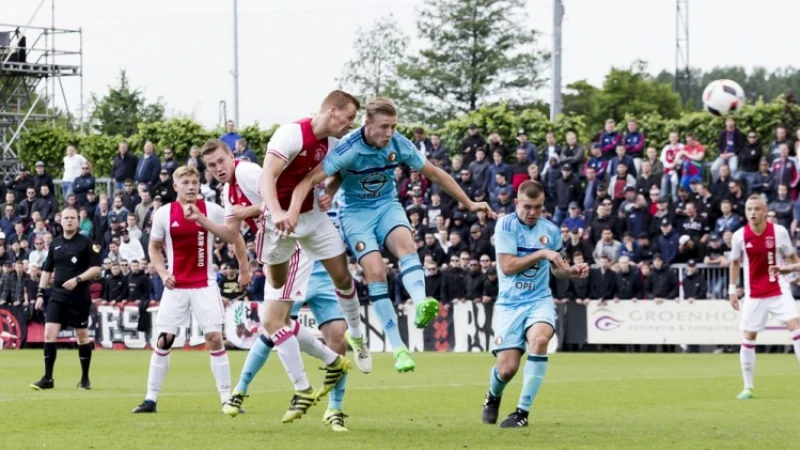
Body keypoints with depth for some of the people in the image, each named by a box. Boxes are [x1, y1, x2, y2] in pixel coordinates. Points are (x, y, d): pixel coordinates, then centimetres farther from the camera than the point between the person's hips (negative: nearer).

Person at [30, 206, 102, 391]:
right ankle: (48, 378, -4)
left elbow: (96, 269, -8)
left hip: (79, 297, -4)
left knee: (82, 336, 4)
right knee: (49, 333, -8)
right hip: (57, 296, 4)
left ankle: (85, 379, 15)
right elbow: (47, 270, 17)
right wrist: (40, 293, 10)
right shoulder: (55, 244, 10)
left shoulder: (86, 243, -4)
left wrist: (77, 279, -21)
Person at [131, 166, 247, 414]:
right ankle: (151, 398, 7)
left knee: (214, 337, -8)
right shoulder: (164, 213, 0)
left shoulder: (211, 210, -2)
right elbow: (154, 247, 12)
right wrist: (163, 273, -4)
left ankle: (226, 398, -2)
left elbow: (234, 237, -5)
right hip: (176, 286, 1)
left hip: (205, 285, -1)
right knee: (163, 340, -1)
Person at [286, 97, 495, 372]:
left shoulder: (399, 145, -13)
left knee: (406, 245, -29)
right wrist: (293, 212, -44)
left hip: (387, 205, 3)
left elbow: (435, 174, 1)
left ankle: (421, 305, -51)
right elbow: (310, 180, -29)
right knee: (376, 271, -19)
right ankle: (398, 348, -19)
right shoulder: (348, 149, -25)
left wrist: (469, 203, 5)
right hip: (356, 212, -3)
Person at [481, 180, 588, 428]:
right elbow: (507, 266, -16)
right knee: (507, 368, -9)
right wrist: (541, 253, -19)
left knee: (539, 339, -32)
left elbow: (557, 268, 19)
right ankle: (493, 397, 32)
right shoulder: (506, 225, -8)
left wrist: (572, 271, -2)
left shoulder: (550, 230, 4)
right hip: (510, 303, -2)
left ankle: (523, 411, -23)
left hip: (539, 299, 2)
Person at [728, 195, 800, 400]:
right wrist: (732, 290, 9)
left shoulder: (779, 232, -8)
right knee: (748, 337, 0)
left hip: (778, 291, -1)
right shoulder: (739, 236, -5)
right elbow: (735, 263, 11)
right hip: (754, 295, 1)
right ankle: (748, 387, 12)